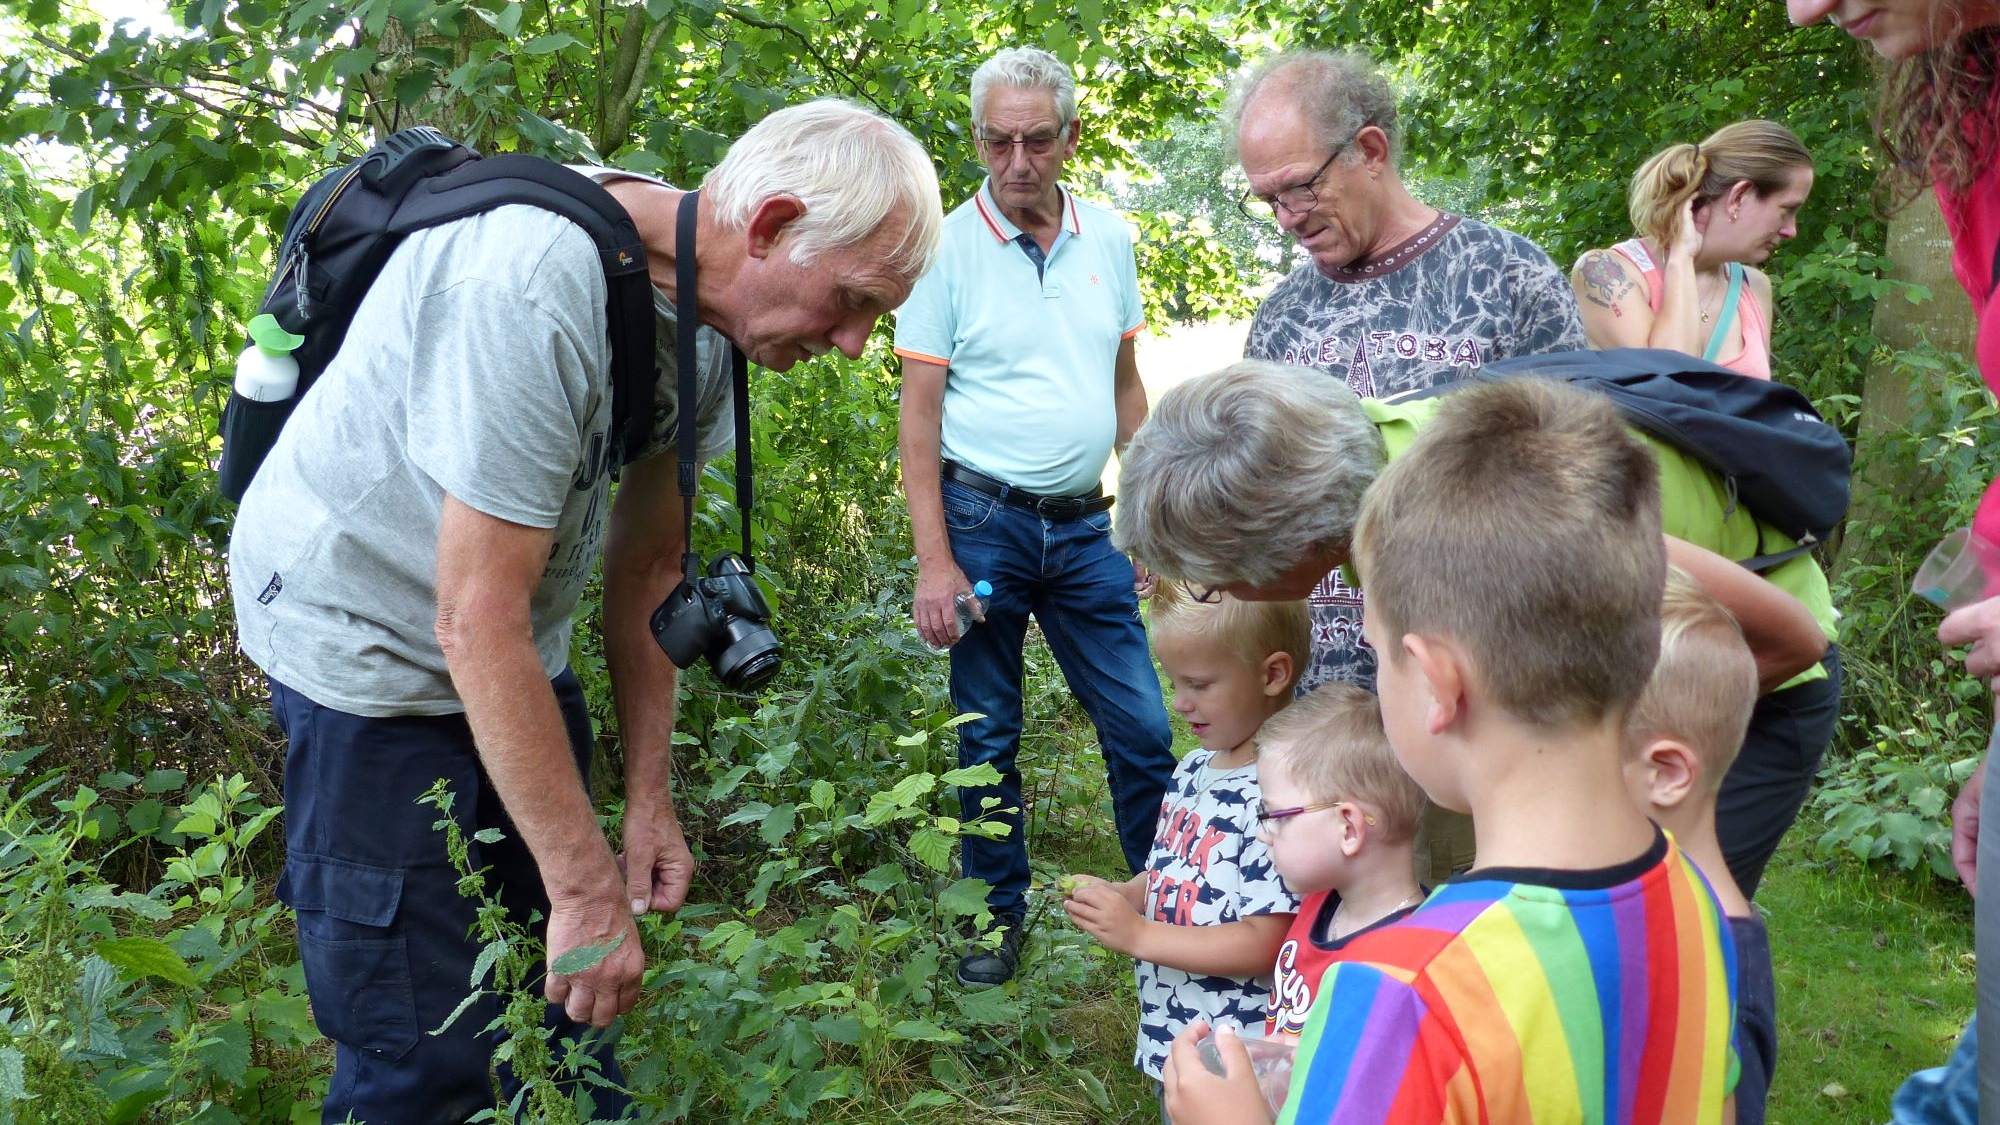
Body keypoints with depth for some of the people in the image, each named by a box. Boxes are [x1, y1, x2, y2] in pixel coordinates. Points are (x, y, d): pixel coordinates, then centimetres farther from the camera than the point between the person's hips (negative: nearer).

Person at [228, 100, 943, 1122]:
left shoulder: (706, 310, -5)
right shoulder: (534, 285, -32)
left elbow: (646, 568, 4)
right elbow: (476, 622, -30)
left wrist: (649, 798, 3)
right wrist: (588, 887, -24)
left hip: (518, 656, 8)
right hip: (366, 644, -7)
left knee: (571, 994, 11)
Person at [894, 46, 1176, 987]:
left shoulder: (1110, 240, 6)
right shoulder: (947, 250, -7)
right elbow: (918, 414, -7)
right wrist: (934, 561, -12)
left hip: (1084, 523, 3)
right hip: (983, 520, -3)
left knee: (1141, 729, 5)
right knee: (987, 740, 8)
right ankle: (998, 918, 23)